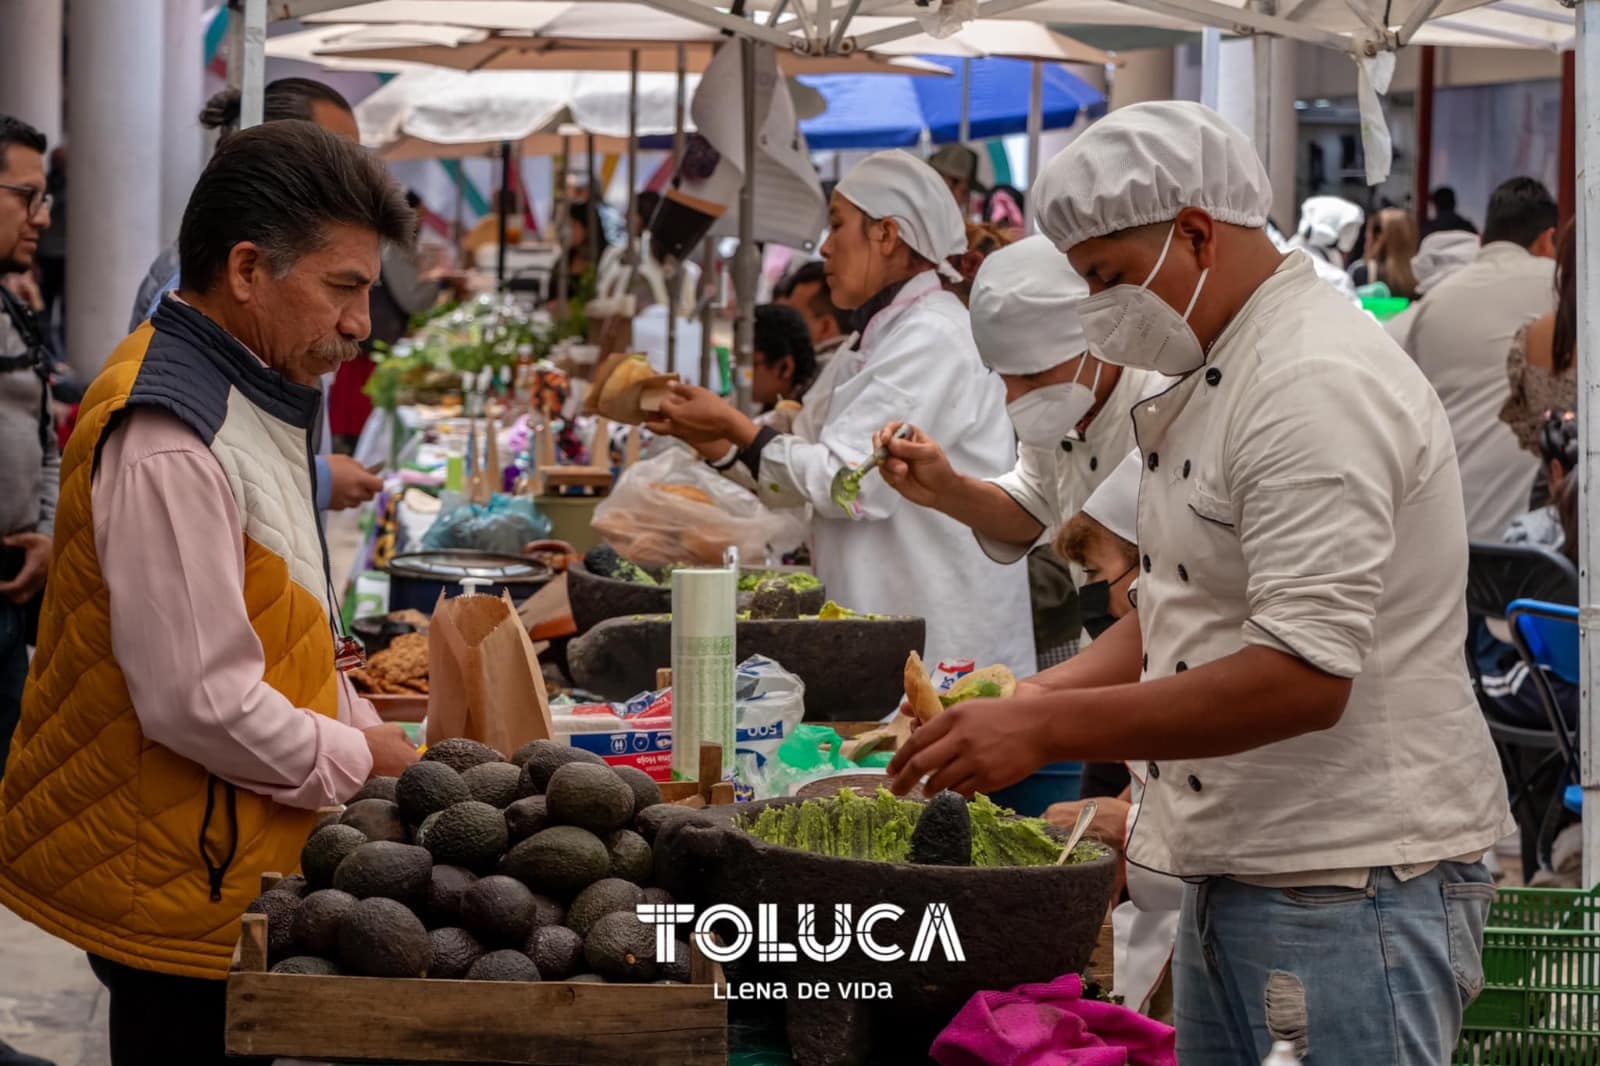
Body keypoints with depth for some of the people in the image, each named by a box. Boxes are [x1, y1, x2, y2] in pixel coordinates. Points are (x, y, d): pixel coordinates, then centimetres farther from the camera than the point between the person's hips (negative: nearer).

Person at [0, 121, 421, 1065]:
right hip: (179, 894, -10)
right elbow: (198, 701, -25)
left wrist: (365, 731, 8)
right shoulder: (168, 443, -22)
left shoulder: (249, 403, 12)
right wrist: (356, 762, -12)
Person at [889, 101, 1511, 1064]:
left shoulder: (1321, 386, -19)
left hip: (1351, 883, -10)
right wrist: (1031, 699, 5)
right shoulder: (1217, 379, 15)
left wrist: (1046, 730, -23)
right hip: (1239, 872, 10)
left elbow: (1303, 677, -26)